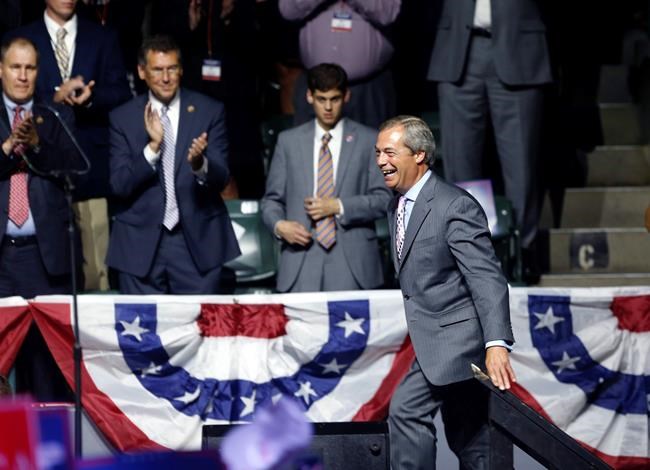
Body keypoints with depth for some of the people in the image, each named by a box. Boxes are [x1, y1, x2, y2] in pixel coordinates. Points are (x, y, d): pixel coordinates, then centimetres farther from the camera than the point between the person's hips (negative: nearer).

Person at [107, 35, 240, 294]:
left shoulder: (209, 111, 2)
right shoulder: (123, 118, 3)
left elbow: (220, 179, -3)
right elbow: (119, 185, -5)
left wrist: (200, 164, -26)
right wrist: (152, 147, -19)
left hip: (197, 239, 0)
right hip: (141, 243, 0)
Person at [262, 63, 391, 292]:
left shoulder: (368, 141, 7)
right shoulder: (289, 141, 13)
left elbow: (383, 198, 2)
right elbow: (272, 199, 14)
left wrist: (339, 206, -9)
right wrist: (279, 225, -6)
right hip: (302, 262, 1)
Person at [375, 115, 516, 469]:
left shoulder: (455, 207, -16)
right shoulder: (397, 206, 11)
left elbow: (487, 278, -23)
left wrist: (496, 344, -33)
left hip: (455, 337, -9)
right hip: (432, 339, 9)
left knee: (406, 410, -17)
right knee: (467, 439, 12)